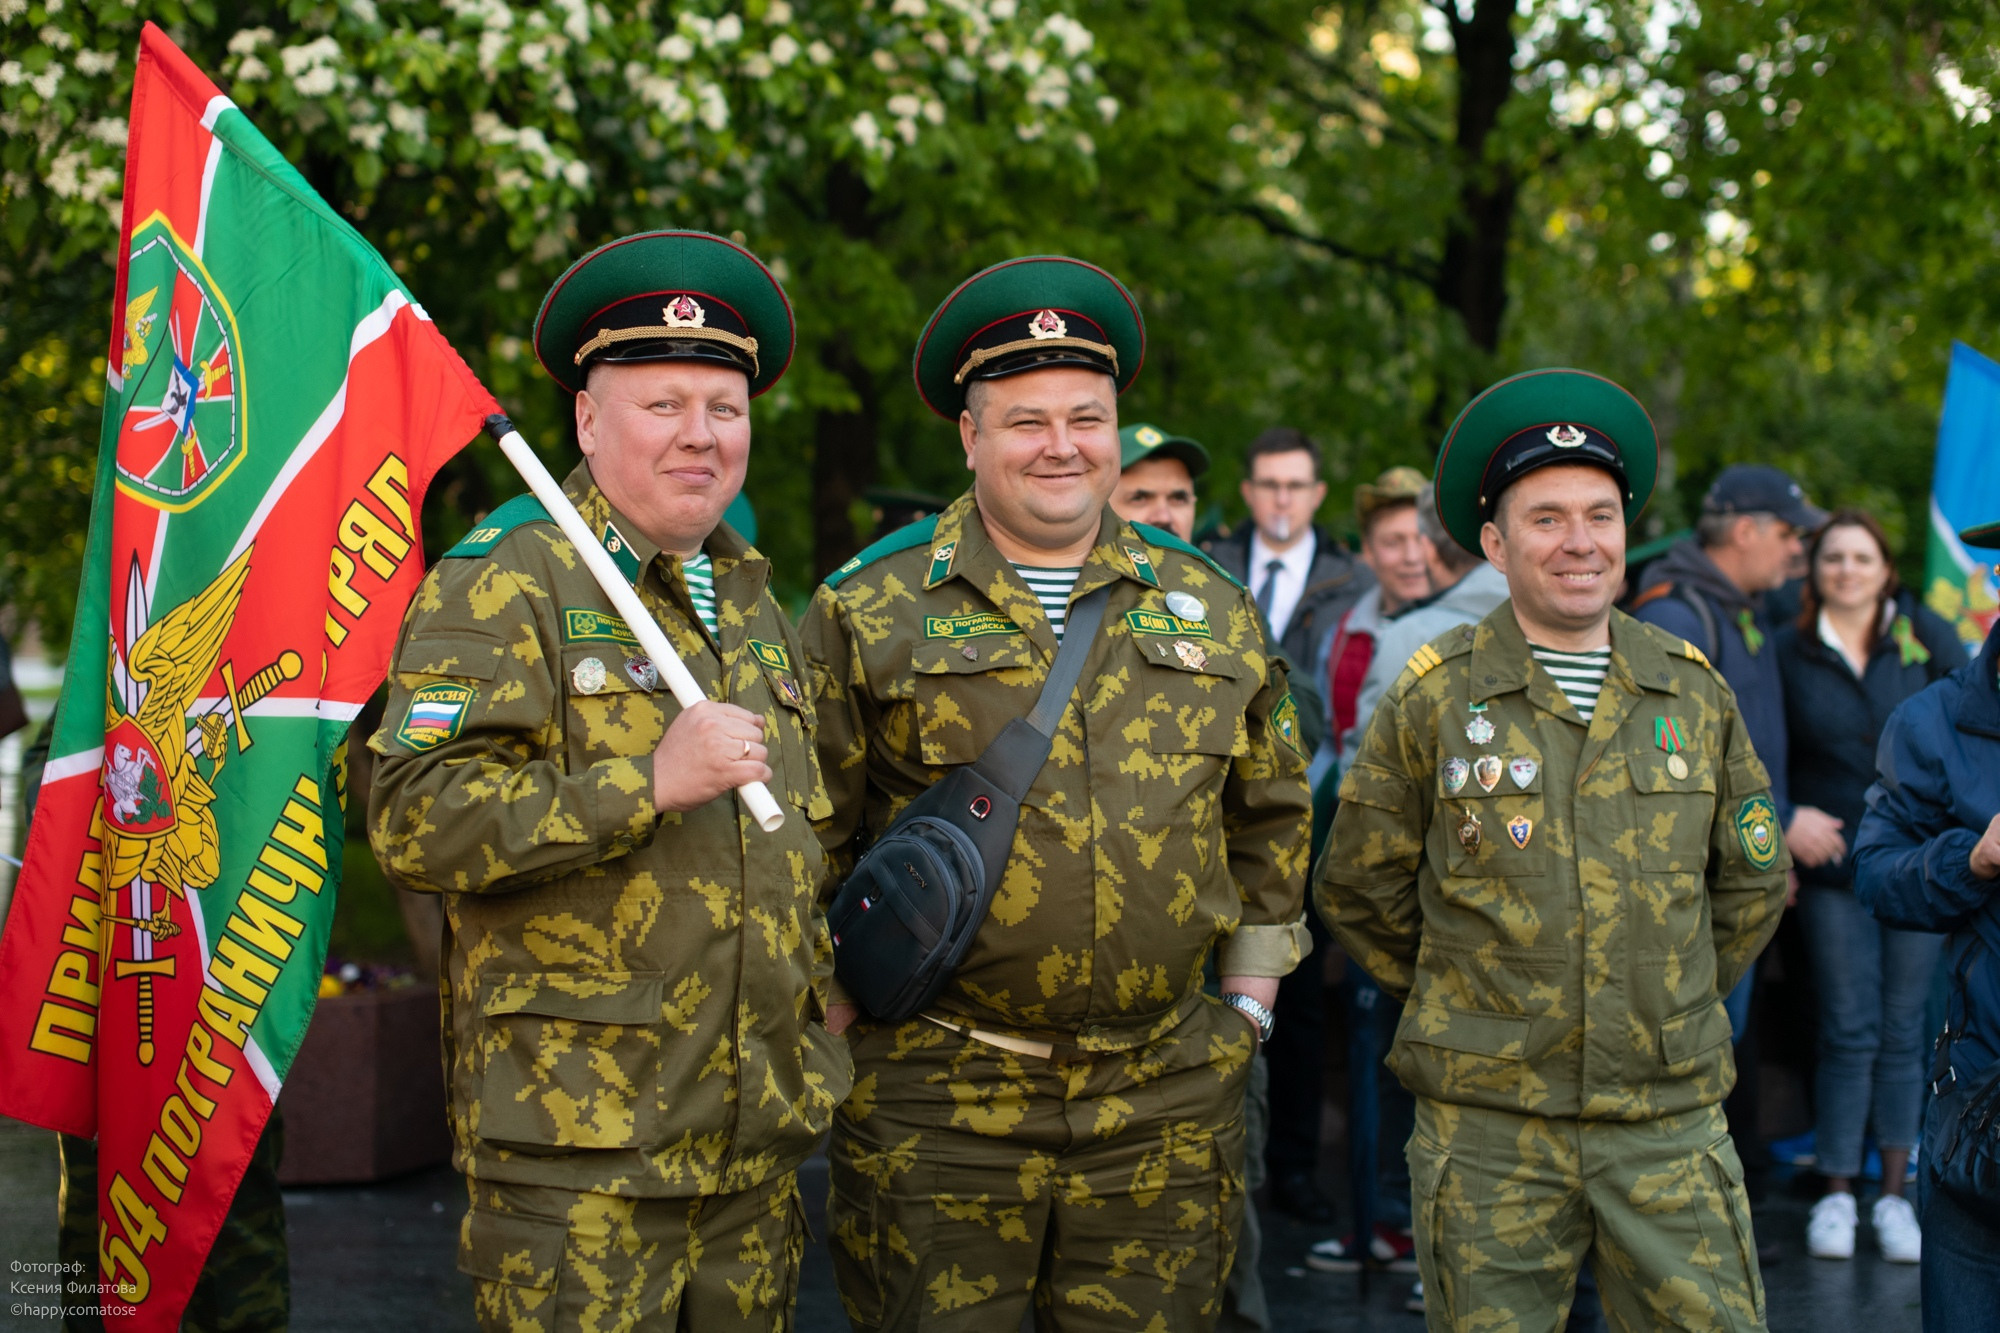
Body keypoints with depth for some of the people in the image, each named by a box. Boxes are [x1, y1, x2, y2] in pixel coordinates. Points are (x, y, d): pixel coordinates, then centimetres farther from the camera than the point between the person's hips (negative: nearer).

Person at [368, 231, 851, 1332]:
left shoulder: (749, 597, 17)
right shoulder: (504, 581, -7)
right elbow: (415, 819, -18)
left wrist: (815, 1051, 23)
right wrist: (650, 780, -22)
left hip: (758, 1133, 7)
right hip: (577, 1142, -7)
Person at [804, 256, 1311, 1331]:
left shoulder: (1212, 613, 9)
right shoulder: (870, 610, 0)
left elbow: (1269, 812, 19)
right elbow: (808, 828, 2)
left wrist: (1250, 992, 15)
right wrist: (835, 1008, 0)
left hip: (1164, 1105, 3)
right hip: (934, 1103, -2)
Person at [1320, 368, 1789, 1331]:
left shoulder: (1696, 694, 6)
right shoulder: (1432, 700, -1)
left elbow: (1754, 883, 18)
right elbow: (1358, 890, 8)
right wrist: (1457, 999, 8)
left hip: (1672, 1121, 2)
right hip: (1487, 1126, -2)